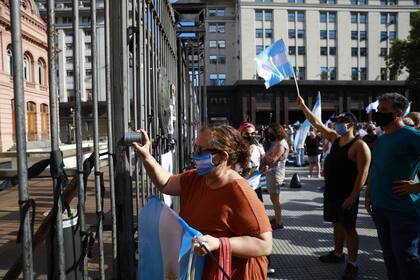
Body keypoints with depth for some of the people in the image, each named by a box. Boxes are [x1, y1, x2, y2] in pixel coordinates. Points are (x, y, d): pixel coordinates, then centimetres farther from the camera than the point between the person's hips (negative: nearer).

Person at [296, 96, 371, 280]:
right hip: (331, 192, 8)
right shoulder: (335, 139, 8)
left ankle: (352, 265, 11)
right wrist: (303, 106, 8)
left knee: (349, 229, 1)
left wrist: (353, 196, -23)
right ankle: (337, 254, 34)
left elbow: (363, 173, -19)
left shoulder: (359, 145, -15)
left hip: (347, 195, -7)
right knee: (337, 224, 19)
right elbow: (316, 123, 11)